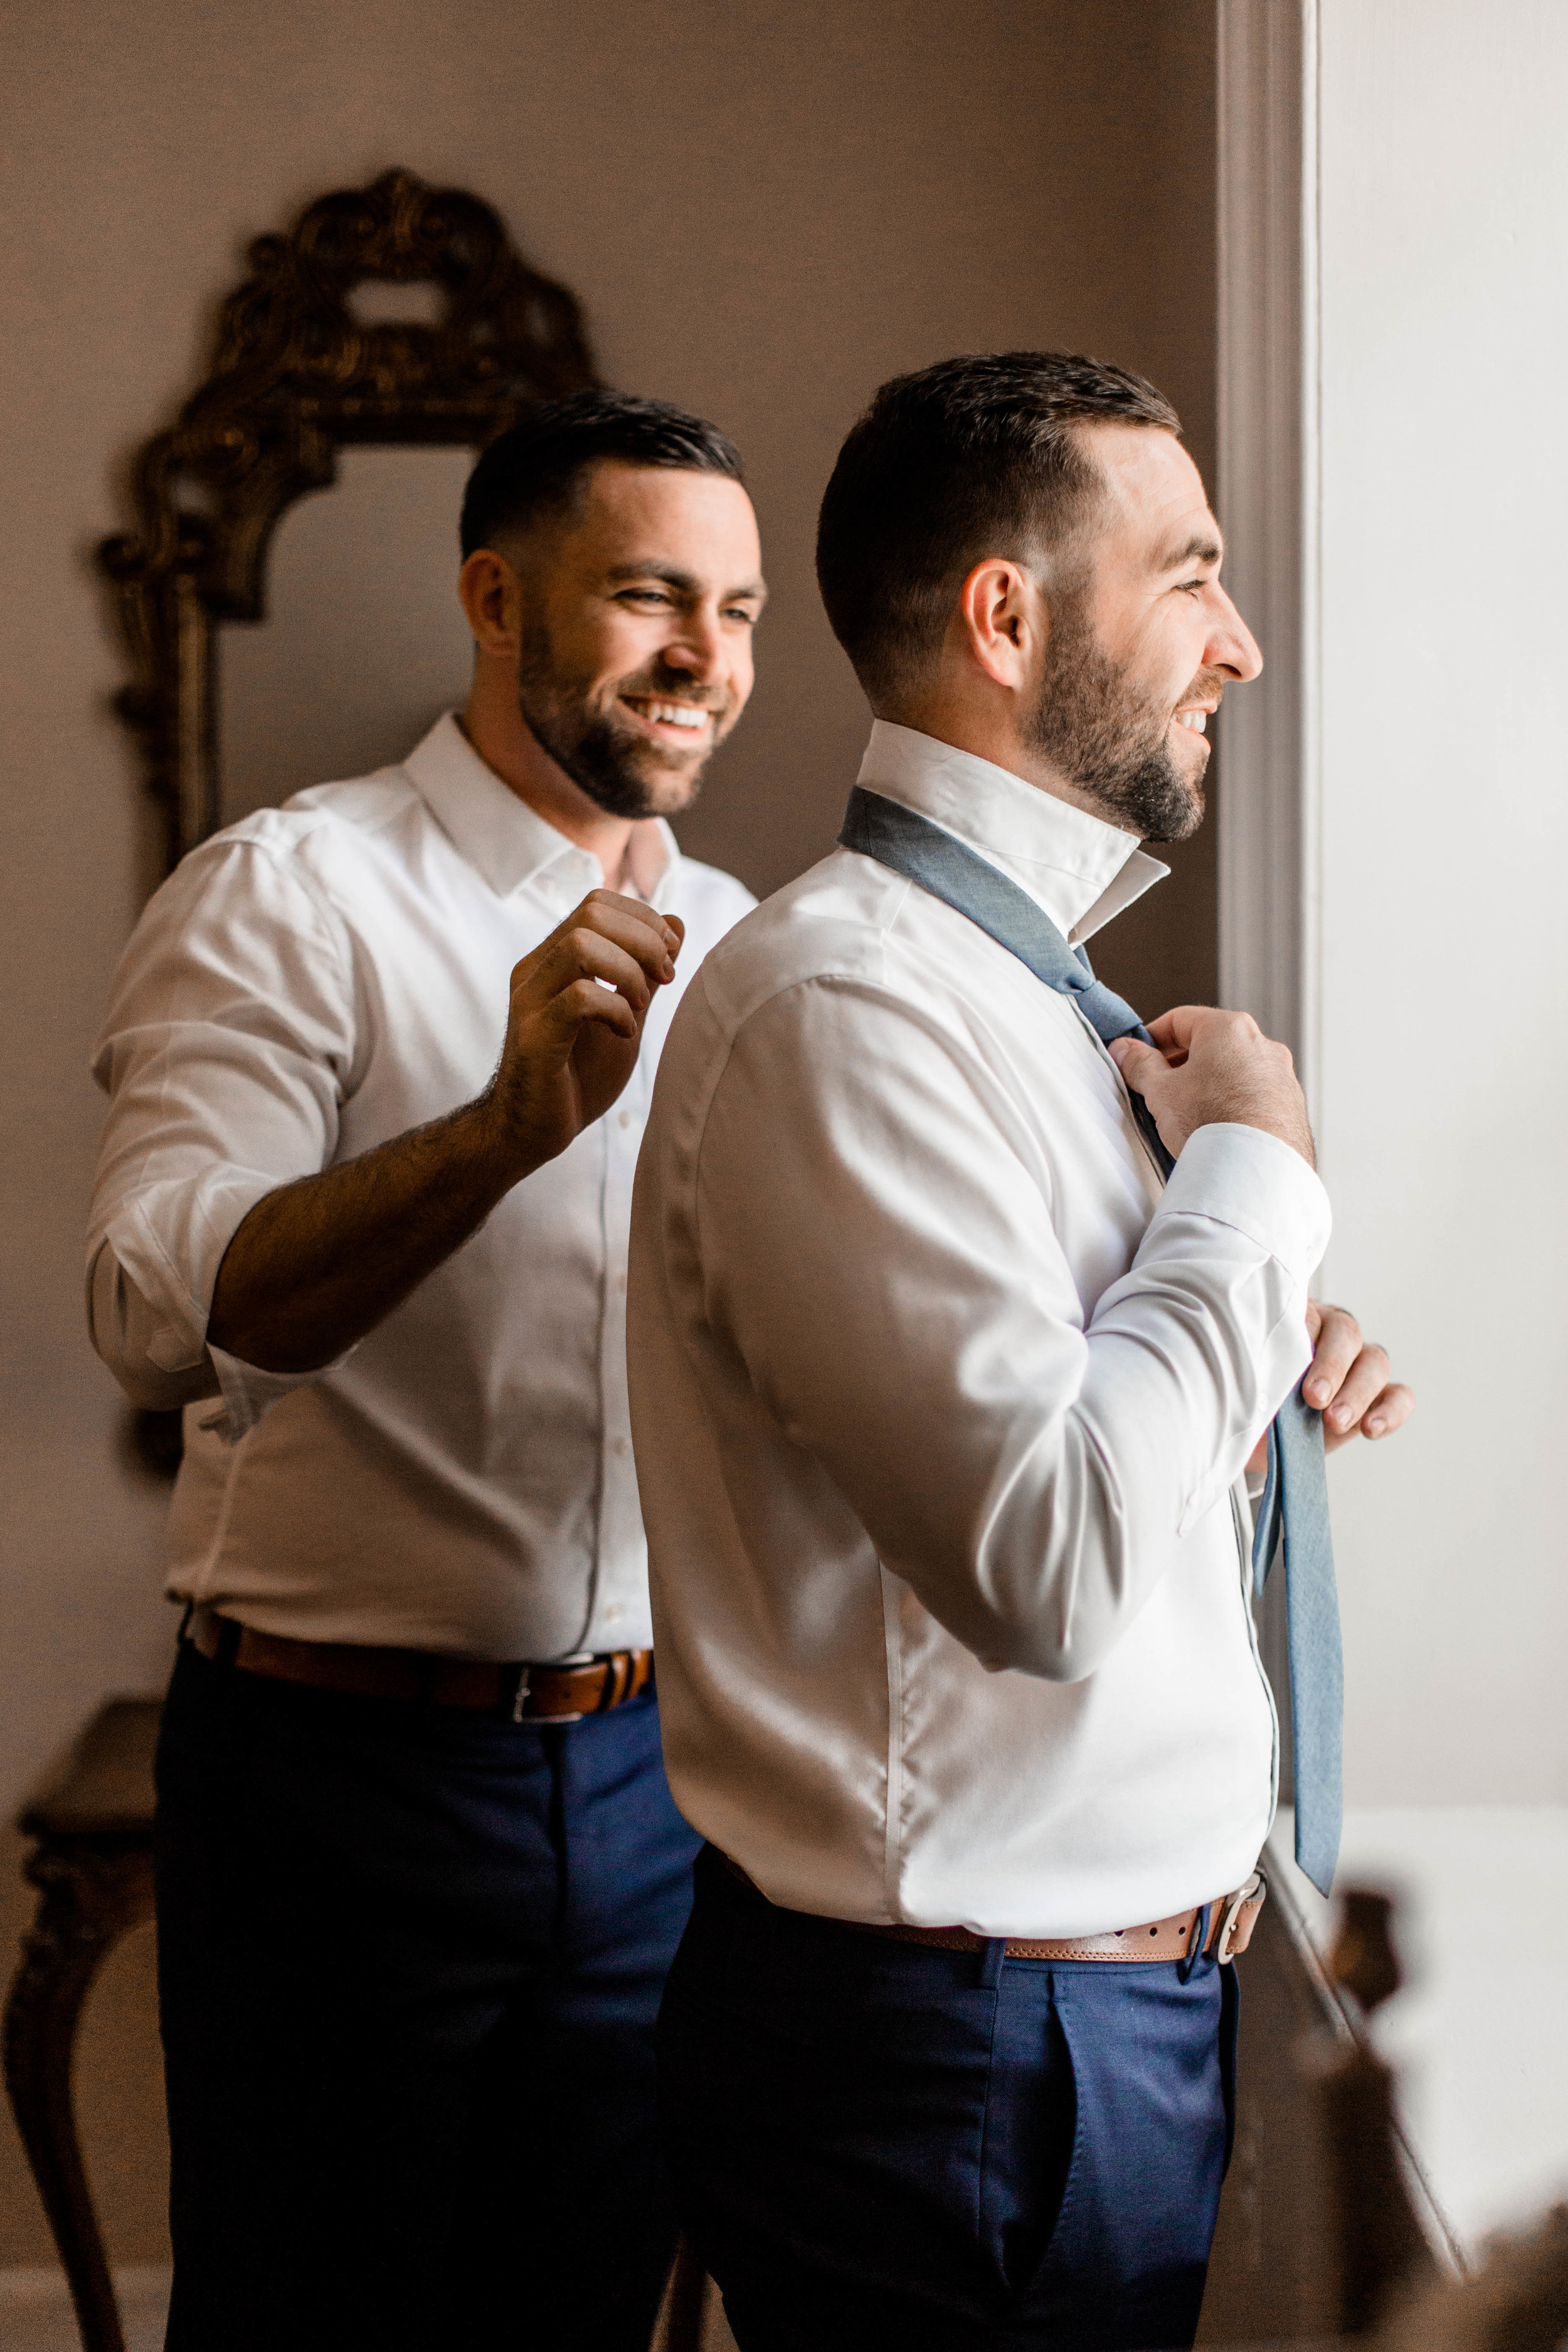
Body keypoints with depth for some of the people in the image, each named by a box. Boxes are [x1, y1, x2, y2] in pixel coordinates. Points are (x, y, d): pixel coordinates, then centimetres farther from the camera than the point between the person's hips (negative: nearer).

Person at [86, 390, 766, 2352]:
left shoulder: (728, 943, 9)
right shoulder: (287, 897, -10)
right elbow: (162, 1313, -25)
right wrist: (508, 1121, -39)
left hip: (648, 1769, 6)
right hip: (348, 1769, -5)